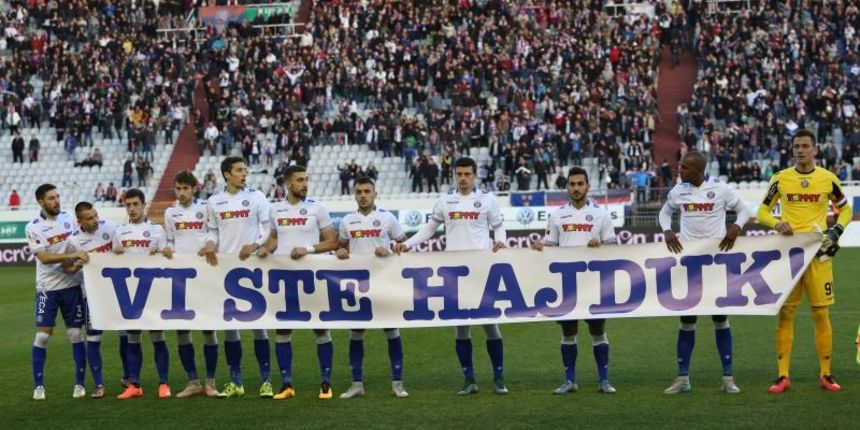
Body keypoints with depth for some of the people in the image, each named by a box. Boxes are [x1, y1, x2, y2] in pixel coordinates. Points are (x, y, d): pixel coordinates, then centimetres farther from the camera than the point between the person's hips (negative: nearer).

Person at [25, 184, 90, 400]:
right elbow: (44, 257, -18)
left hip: (71, 285, 3)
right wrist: (71, 255, -28)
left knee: (76, 334, 4)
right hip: (47, 288, -3)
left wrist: (80, 260, -5)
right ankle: (38, 385, 5)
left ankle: (79, 383, 12)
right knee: (42, 335, -4)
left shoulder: (68, 218, 4)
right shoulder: (33, 228, -9)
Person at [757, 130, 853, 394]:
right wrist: (776, 224, -12)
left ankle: (826, 374, 10)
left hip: (818, 253, 0)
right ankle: (783, 376, 3)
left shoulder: (828, 179, 2)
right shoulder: (780, 179, 2)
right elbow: (762, 212, 9)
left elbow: (845, 210, 14)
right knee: (785, 313, 0)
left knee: (821, 313, 2)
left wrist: (836, 231, -4)